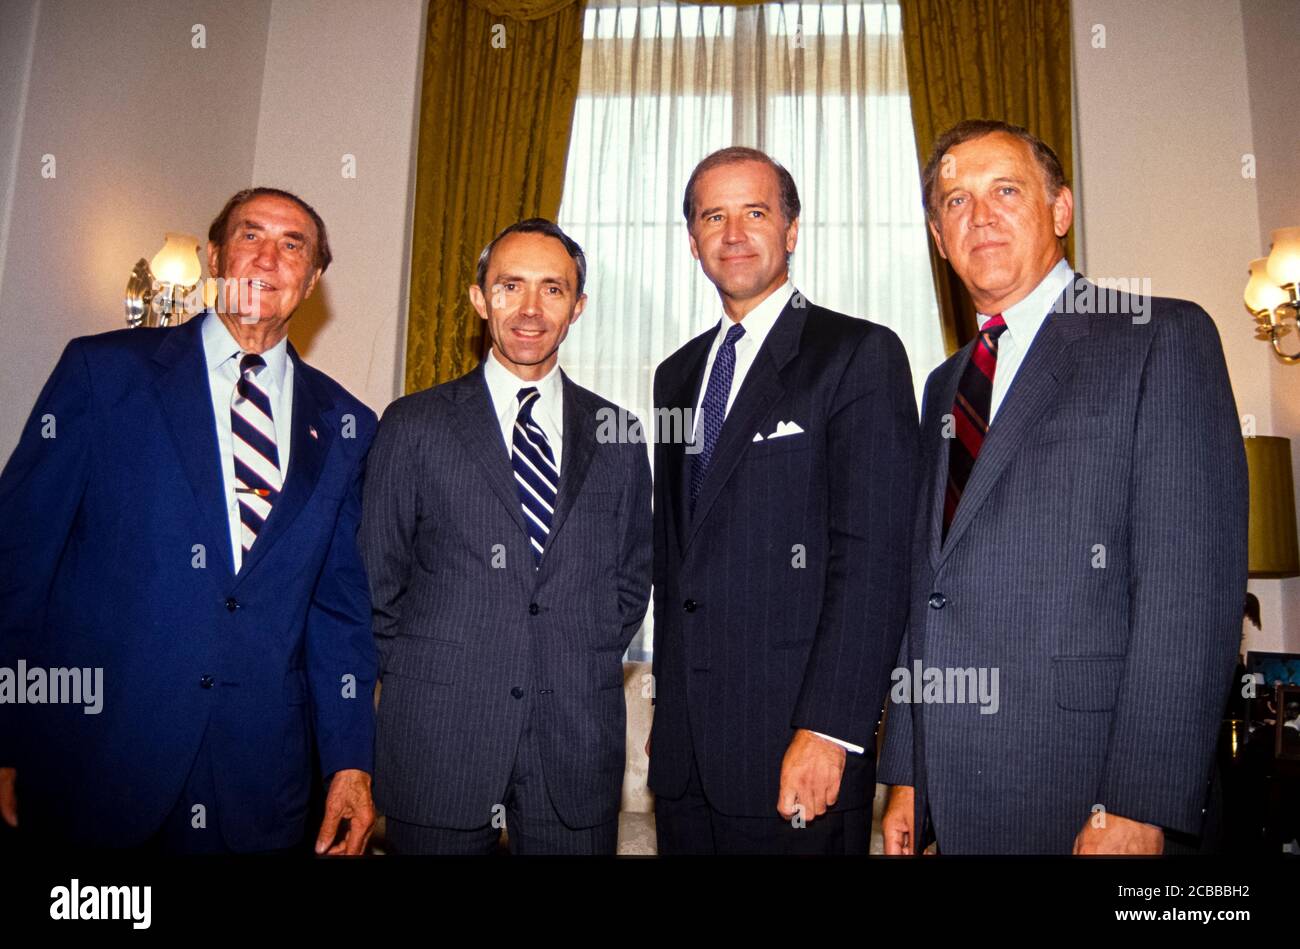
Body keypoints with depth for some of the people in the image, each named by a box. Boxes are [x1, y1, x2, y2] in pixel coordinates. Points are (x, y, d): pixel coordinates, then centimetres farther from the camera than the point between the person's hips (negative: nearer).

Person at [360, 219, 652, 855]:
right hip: (438, 737, -1)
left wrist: (591, 669, 4)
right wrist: (416, 674, 1)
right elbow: (376, 576, 4)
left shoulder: (618, 434, 5)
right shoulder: (414, 425, 0)